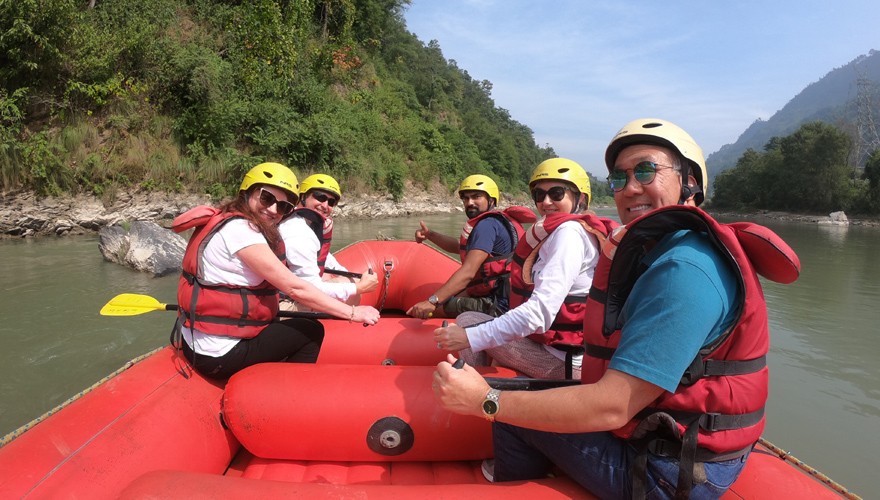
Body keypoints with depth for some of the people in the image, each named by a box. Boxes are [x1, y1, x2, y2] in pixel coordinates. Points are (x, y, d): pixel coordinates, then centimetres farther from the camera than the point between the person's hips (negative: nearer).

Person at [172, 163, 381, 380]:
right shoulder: (239, 229, -20)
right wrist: (352, 313, -17)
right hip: (219, 355, -9)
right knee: (312, 331, -1)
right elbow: (295, 288, -20)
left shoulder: (229, 222, 9)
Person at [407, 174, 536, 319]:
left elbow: (468, 272, -27)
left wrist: (432, 301, -33)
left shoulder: (487, 224, -16)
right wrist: (430, 235, 11)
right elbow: (459, 247, 25)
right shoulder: (498, 220, 16)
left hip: (497, 305, -11)